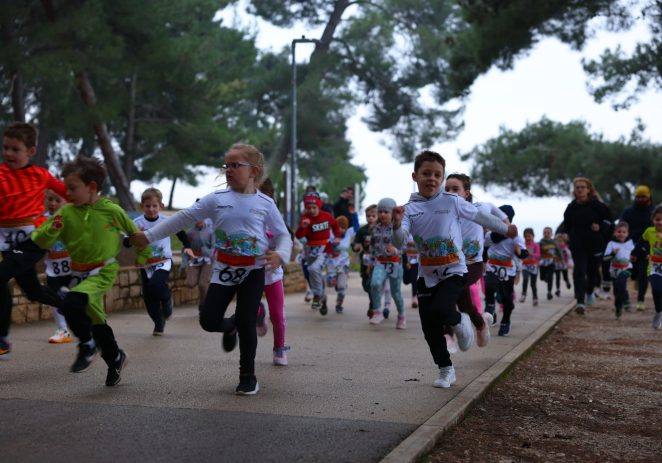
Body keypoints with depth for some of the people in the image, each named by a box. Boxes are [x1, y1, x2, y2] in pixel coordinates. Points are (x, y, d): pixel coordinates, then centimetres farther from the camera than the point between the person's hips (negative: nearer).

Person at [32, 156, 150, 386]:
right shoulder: (66, 213, -5)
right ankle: (115, 359, 40)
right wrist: (52, 228, -26)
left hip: (103, 272, -5)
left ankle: (87, 344, -6)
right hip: (79, 274, 5)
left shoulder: (112, 210, -11)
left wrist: (143, 255, 14)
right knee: (96, 321, 17)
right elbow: (41, 241, -7)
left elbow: (135, 232, 7)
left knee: (71, 303, -29)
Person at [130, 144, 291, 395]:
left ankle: (248, 376, 13)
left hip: (253, 271, -2)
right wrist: (149, 236, 1)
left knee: (247, 323, -6)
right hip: (224, 270, 2)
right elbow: (184, 218, 2)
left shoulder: (265, 203, -4)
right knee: (208, 320, -4)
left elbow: (283, 235, 2)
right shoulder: (216, 199, 0)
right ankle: (230, 326, 33)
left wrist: (280, 255, -20)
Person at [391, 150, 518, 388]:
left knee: (440, 311, -26)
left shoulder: (452, 201, -7)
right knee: (430, 328, 4)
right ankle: (446, 369, 25)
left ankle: (459, 321, 9)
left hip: (453, 271, -3)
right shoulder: (409, 209, -5)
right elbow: (399, 242, -18)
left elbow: (479, 216, 7)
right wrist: (397, 225, -39)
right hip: (426, 275, 3)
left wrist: (506, 229, 20)